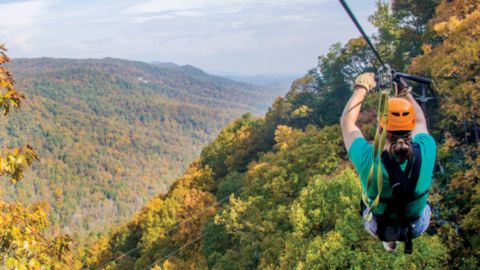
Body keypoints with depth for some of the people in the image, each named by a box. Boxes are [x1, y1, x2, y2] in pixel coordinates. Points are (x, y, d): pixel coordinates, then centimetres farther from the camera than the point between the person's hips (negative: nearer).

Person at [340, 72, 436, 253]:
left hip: (378, 228, -1)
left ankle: (389, 242, 46)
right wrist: (405, 91, 3)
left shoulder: (369, 159, -36)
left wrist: (361, 88, -7)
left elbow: (347, 121, -17)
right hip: (417, 226, 1)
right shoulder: (426, 151, -32)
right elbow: (420, 121, -7)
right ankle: (402, 237, 46)